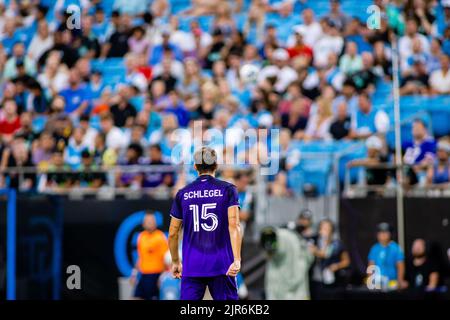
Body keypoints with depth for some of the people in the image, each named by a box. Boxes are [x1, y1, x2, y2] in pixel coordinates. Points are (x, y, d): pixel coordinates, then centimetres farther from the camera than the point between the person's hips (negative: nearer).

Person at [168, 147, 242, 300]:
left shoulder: (182, 194, 7)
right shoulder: (228, 190, 1)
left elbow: (173, 233, 9)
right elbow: (234, 225, -11)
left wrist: (175, 262, 23)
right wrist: (237, 260, -17)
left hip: (192, 266, 1)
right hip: (221, 265, -1)